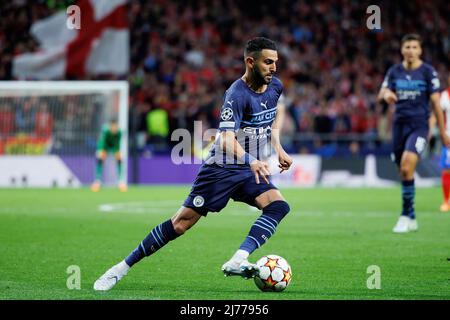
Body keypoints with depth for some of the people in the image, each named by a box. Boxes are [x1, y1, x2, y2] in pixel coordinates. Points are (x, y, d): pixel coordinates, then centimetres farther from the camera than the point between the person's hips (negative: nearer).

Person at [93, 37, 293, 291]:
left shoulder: (275, 87, 2)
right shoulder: (237, 95, -21)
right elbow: (227, 140, -34)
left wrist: (278, 148, 14)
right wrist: (251, 161, -50)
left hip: (253, 171, 6)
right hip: (222, 168, -6)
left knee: (279, 206, -22)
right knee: (182, 222, -7)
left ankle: (237, 261, -34)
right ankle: (122, 268, 4)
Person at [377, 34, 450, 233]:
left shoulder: (428, 72, -2)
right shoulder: (394, 71, 8)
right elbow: (381, 95, 5)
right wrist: (386, 94, -21)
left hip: (419, 125, -4)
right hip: (399, 124, 4)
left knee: (406, 168, -22)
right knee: (403, 172, 7)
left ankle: (406, 215, -14)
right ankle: (412, 220, 20)